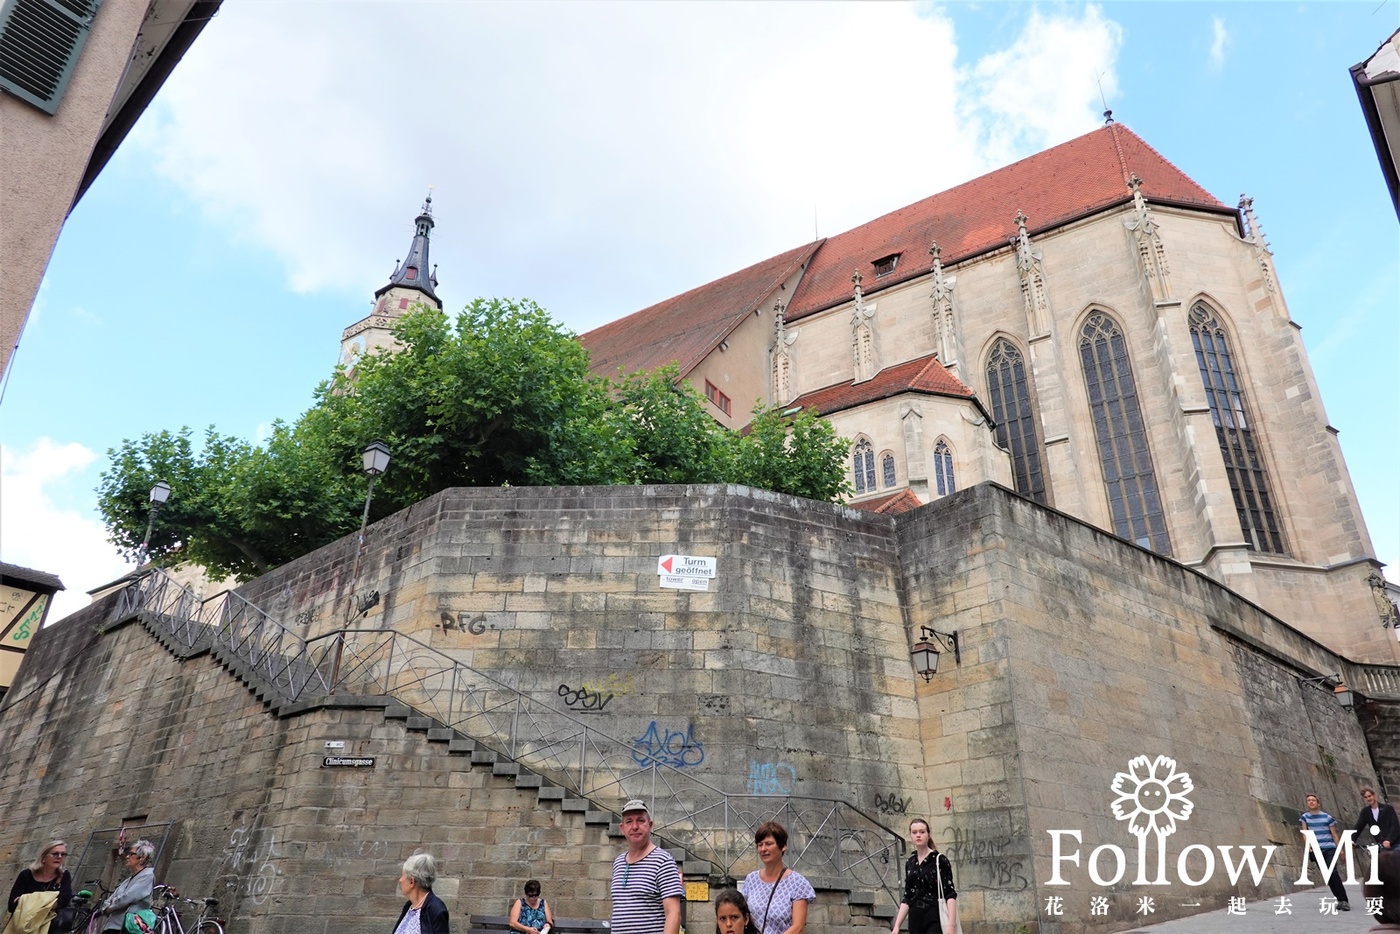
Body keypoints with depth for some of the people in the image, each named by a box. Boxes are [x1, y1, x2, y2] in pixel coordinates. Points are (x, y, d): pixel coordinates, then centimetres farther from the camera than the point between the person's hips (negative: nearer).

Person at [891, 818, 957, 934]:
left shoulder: (940, 860, -4)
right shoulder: (910, 863, 13)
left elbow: (950, 894, -12)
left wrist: (951, 924, -24)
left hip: (935, 920, -6)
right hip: (915, 921, 6)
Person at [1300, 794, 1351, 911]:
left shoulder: (1327, 817, 3)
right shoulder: (1304, 817, 7)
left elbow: (1334, 834, 7)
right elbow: (1305, 833, -1)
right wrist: (1308, 846, -15)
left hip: (1330, 849, -2)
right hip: (1316, 851, 2)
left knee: (1333, 873, -15)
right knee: (1327, 876, 3)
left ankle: (1344, 901, -11)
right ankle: (1340, 900, 12)